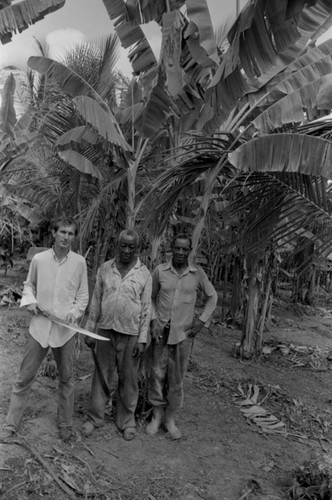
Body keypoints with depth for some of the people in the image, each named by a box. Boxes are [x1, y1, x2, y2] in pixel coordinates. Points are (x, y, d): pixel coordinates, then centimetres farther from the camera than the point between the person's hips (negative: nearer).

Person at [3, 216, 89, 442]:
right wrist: (30, 301, -6)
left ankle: (66, 424, 31)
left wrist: (74, 312, -13)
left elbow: (83, 295, 3)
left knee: (66, 379, 13)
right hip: (40, 325, 1)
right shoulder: (39, 259, -2)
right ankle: (11, 425, 26)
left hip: (66, 328, 0)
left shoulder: (79, 262, -4)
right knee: (24, 377, 8)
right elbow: (29, 285, 13)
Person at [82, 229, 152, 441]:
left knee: (129, 379, 9)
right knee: (101, 375, 12)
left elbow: (146, 308, -4)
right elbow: (96, 301, 6)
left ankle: (127, 421, 27)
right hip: (106, 330, 2)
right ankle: (95, 417, 29)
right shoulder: (105, 269, 1)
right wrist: (90, 330, 5)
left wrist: (142, 339, -7)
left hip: (131, 334, -2)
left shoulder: (144, 274, -5)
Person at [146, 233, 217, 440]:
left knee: (177, 378, 8)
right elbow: (150, 297, 8)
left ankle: (171, 418, 26)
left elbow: (212, 297, 8)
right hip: (160, 330, 0)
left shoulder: (197, 273, -4)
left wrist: (201, 321, 0)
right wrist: (154, 320, -2)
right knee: (157, 373, 7)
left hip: (183, 332, 0)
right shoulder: (160, 271, -4)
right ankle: (157, 416, 26)